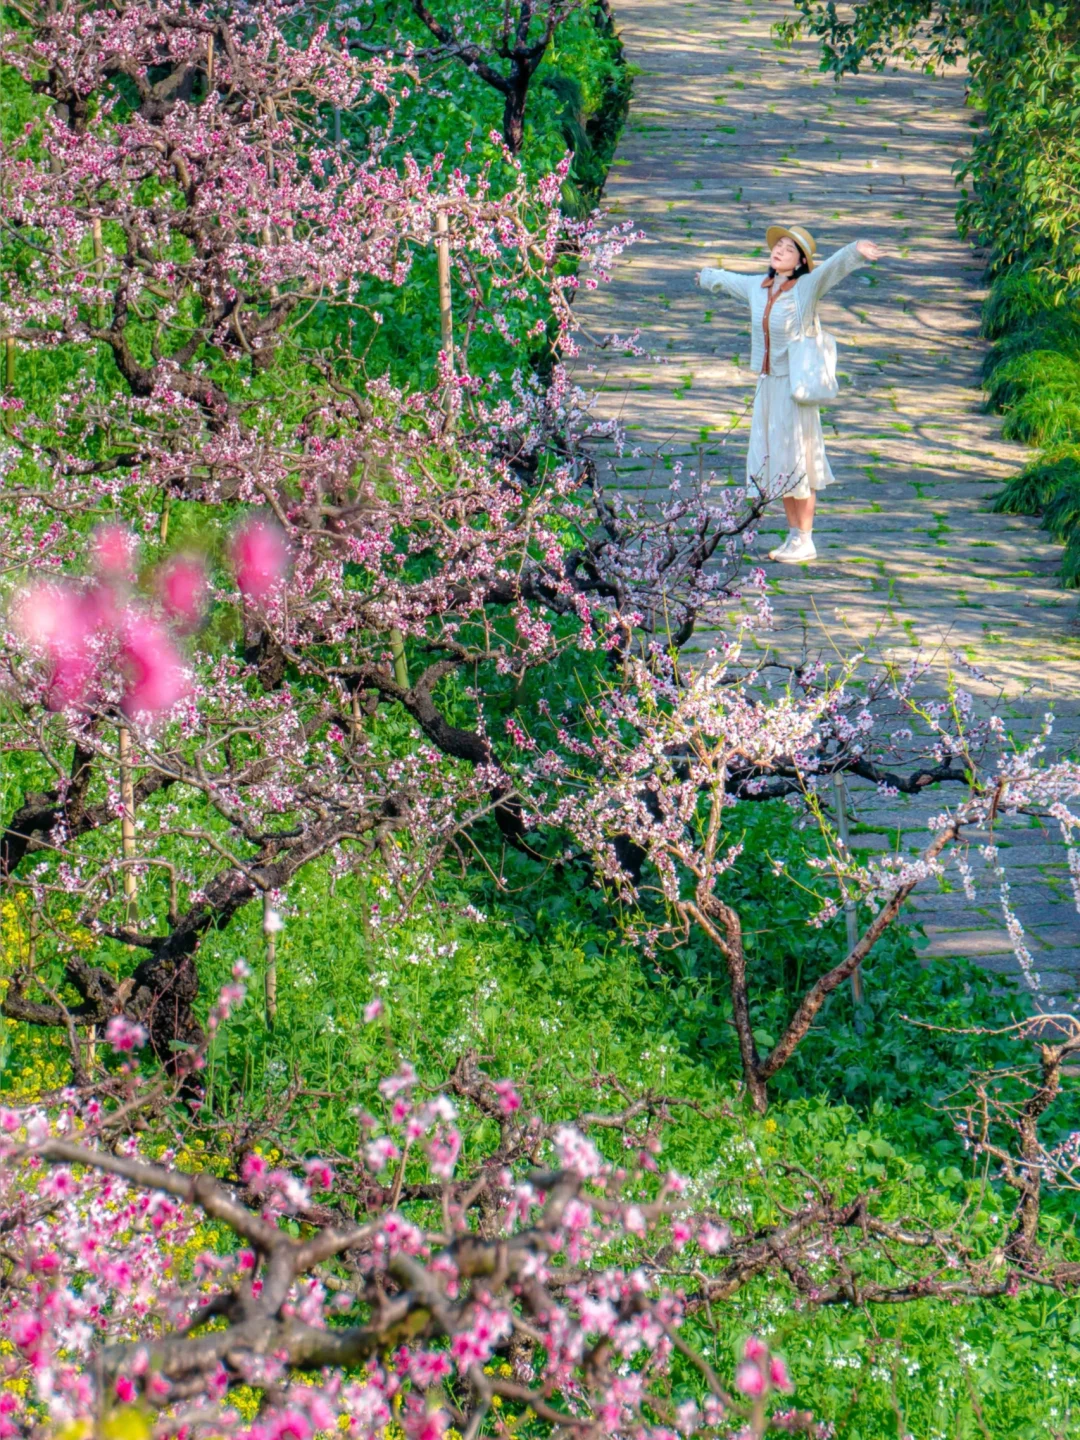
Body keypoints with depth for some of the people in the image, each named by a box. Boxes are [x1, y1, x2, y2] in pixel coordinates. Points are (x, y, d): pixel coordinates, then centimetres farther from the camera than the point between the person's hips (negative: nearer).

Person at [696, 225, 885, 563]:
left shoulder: (807, 287, -10)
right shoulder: (757, 287, 8)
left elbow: (833, 266, -30)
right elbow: (730, 279, 30)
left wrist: (856, 251, -50)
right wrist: (708, 277, 50)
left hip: (796, 384, -7)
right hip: (767, 384, 7)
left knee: (798, 461, -3)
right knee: (778, 462, 11)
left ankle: (805, 542, 4)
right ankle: (794, 537, 20)